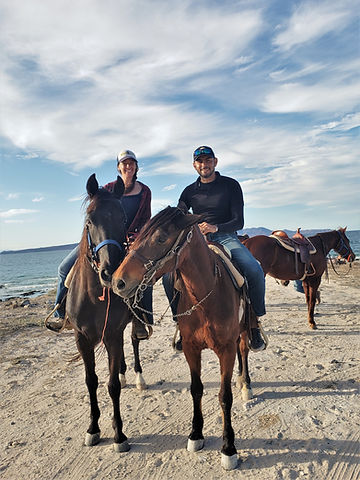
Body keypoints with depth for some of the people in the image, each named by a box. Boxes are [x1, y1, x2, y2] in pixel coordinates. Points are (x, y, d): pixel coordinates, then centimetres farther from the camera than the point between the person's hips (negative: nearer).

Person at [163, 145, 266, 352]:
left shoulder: (231, 185, 3)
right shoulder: (190, 191, 11)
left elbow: (239, 222, -5)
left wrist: (216, 227, -24)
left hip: (226, 238, -2)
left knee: (255, 271, -29)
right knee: (168, 275, -17)